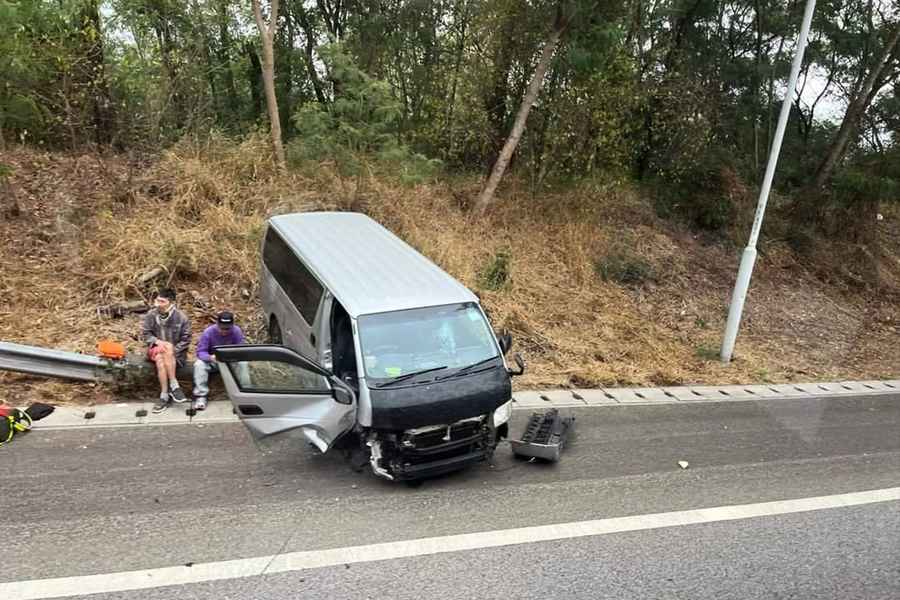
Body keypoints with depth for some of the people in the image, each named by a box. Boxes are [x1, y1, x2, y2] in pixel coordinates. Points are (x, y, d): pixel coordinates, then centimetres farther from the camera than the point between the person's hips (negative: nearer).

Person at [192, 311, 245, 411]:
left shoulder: (237, 331, -16)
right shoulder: (208, 332, -17)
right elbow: (200, 351, -19)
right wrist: (210, 357, -41)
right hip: (212, 361, 0)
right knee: (199, 364, -30)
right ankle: (201, 396, -25)